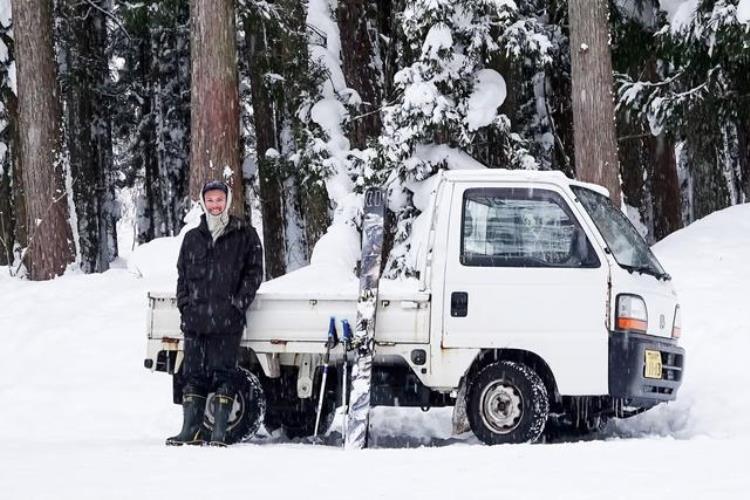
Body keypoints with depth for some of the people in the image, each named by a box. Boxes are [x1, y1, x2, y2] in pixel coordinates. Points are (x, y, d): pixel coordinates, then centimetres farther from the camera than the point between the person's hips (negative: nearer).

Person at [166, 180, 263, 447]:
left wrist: (238, 303, -7)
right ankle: (190, 430, 9)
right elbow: (182, 275, 20)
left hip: (227, 321, -4)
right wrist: (185, 304, 6)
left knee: (224, 374, -4)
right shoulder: (193, 238, 16)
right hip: (195, 319, 4)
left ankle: (219, 432, -2)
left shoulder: (244, 235, 5)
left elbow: (254, 272, 3)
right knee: (193, 374, 5)